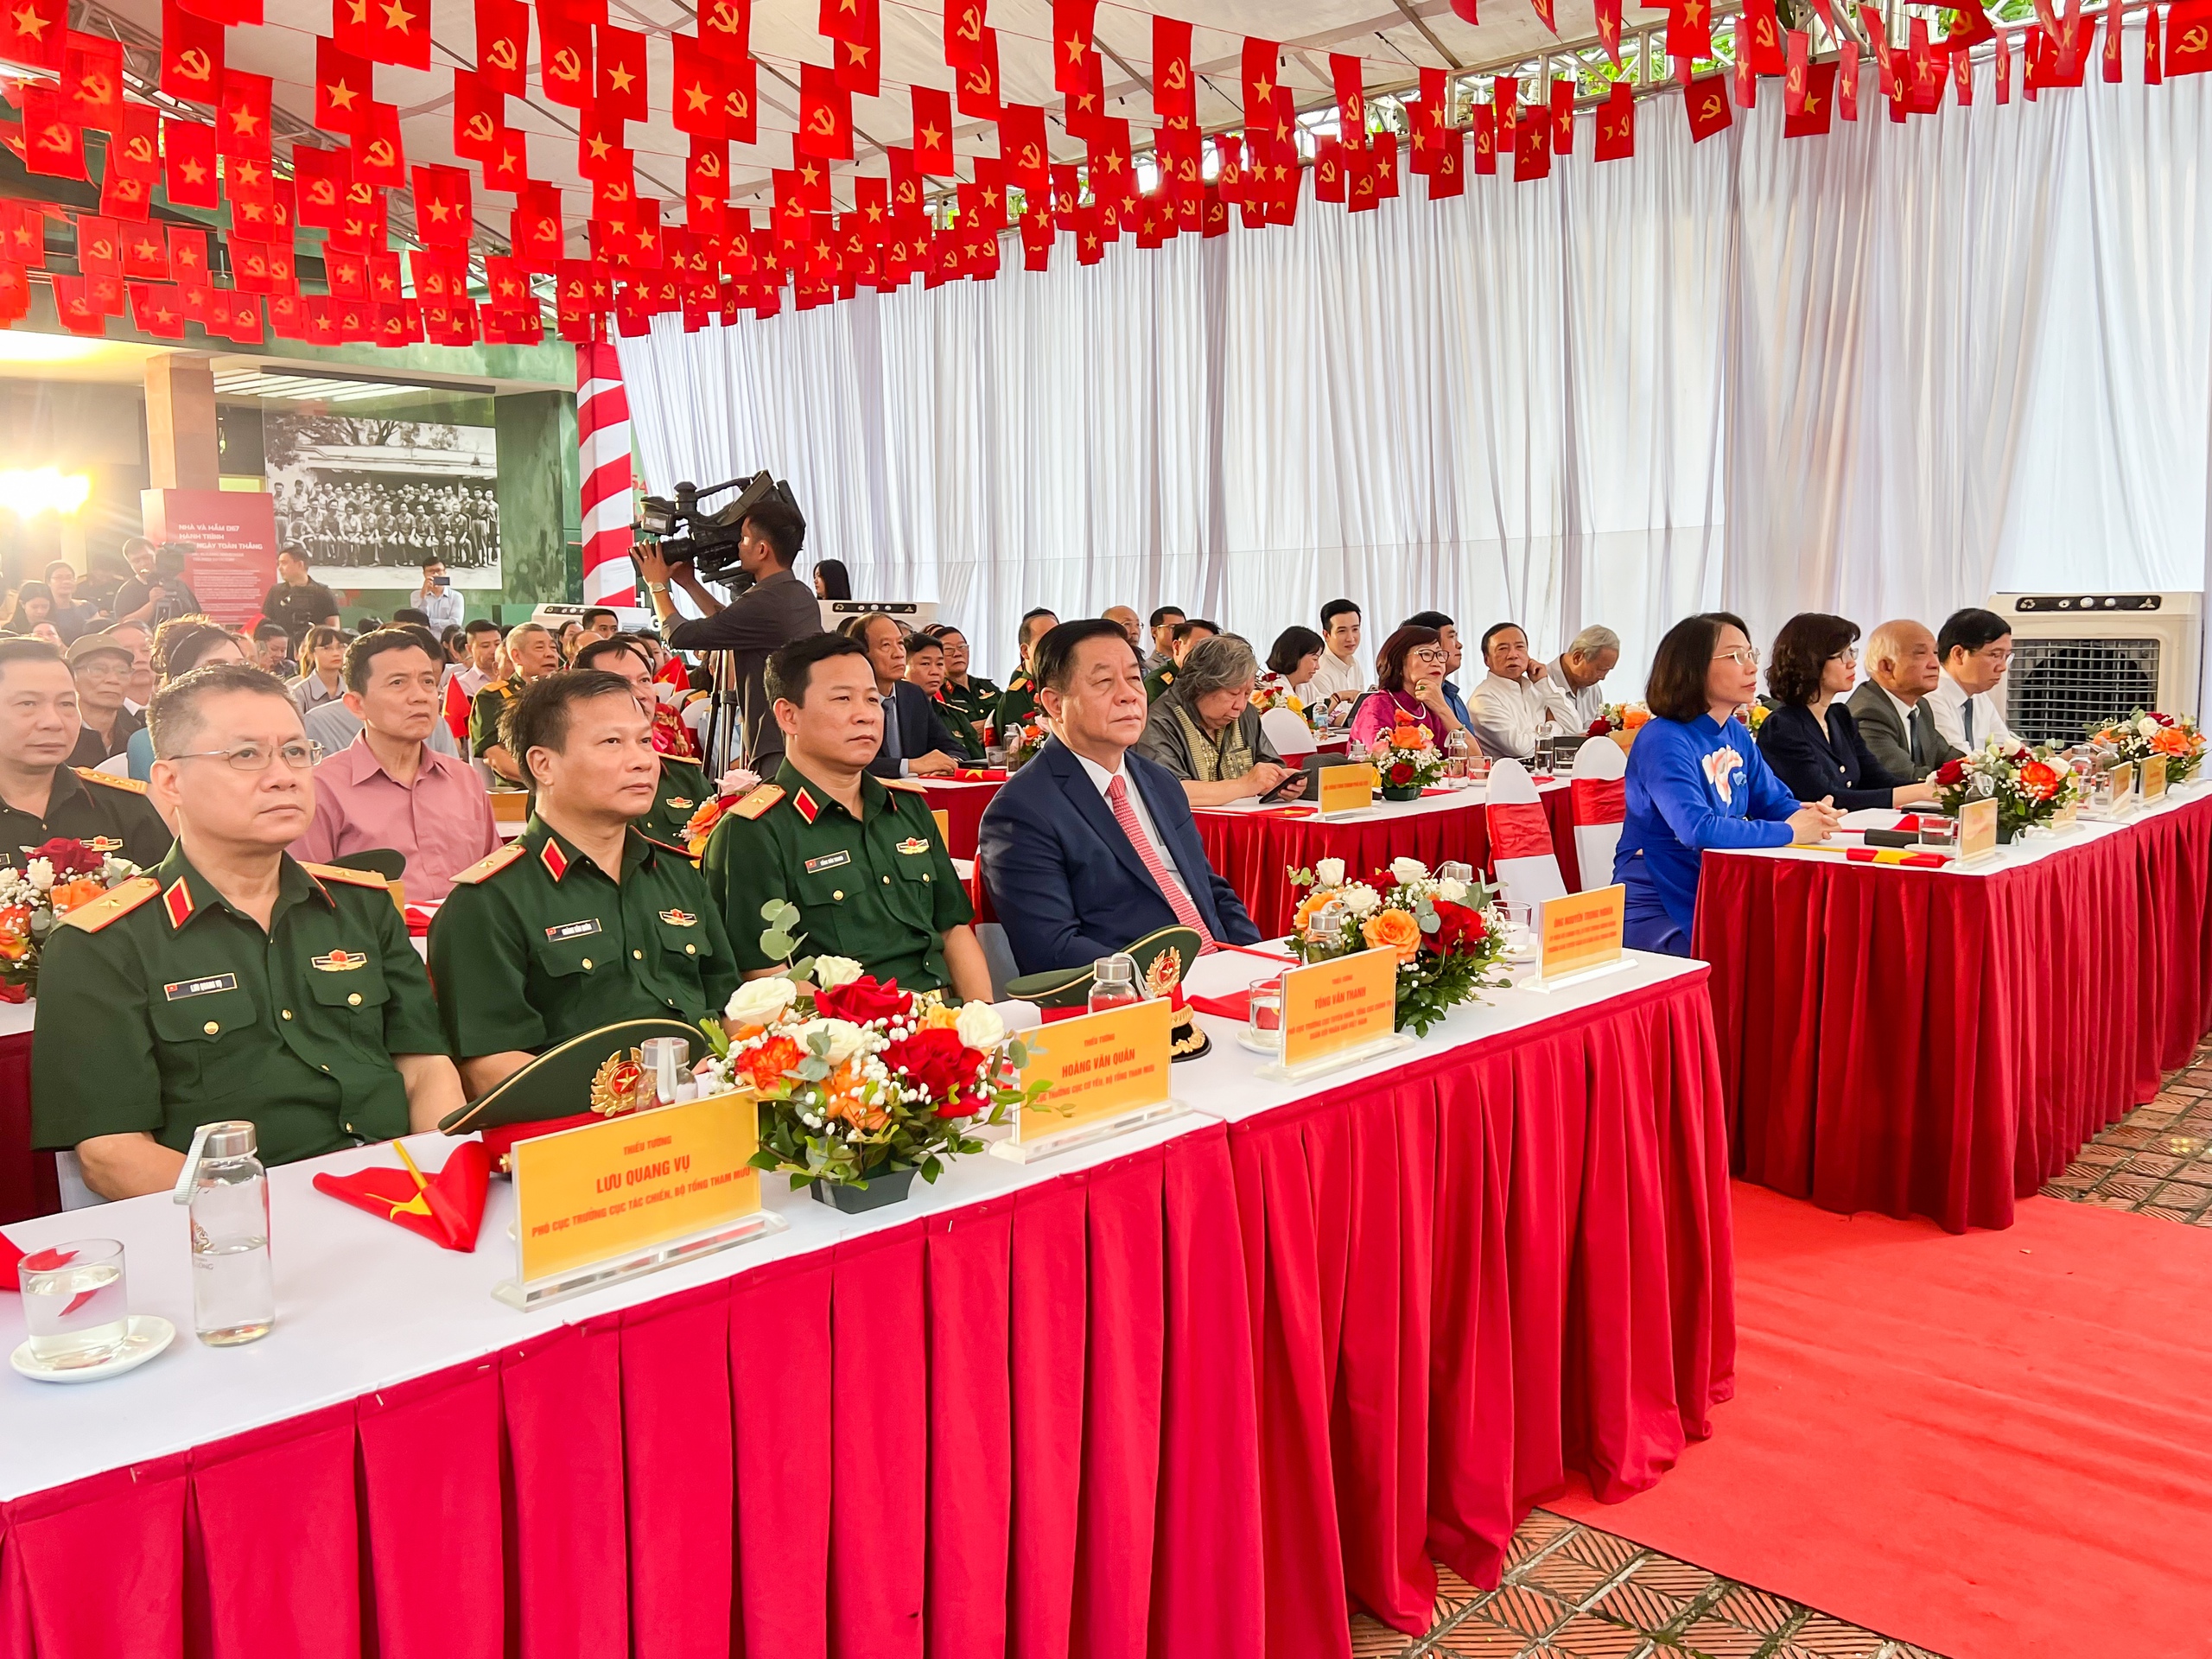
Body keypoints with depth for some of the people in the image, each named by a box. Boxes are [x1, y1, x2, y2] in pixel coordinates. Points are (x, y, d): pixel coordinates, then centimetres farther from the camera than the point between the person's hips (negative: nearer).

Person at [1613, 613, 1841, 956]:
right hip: (1655, 914, -8)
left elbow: (1775, 801, 18)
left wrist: (1810, 815, -7)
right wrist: (1789, 832, -21)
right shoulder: (1664, 740, -18)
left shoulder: (1738, 735, 9)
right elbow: (1698, 829, -31)